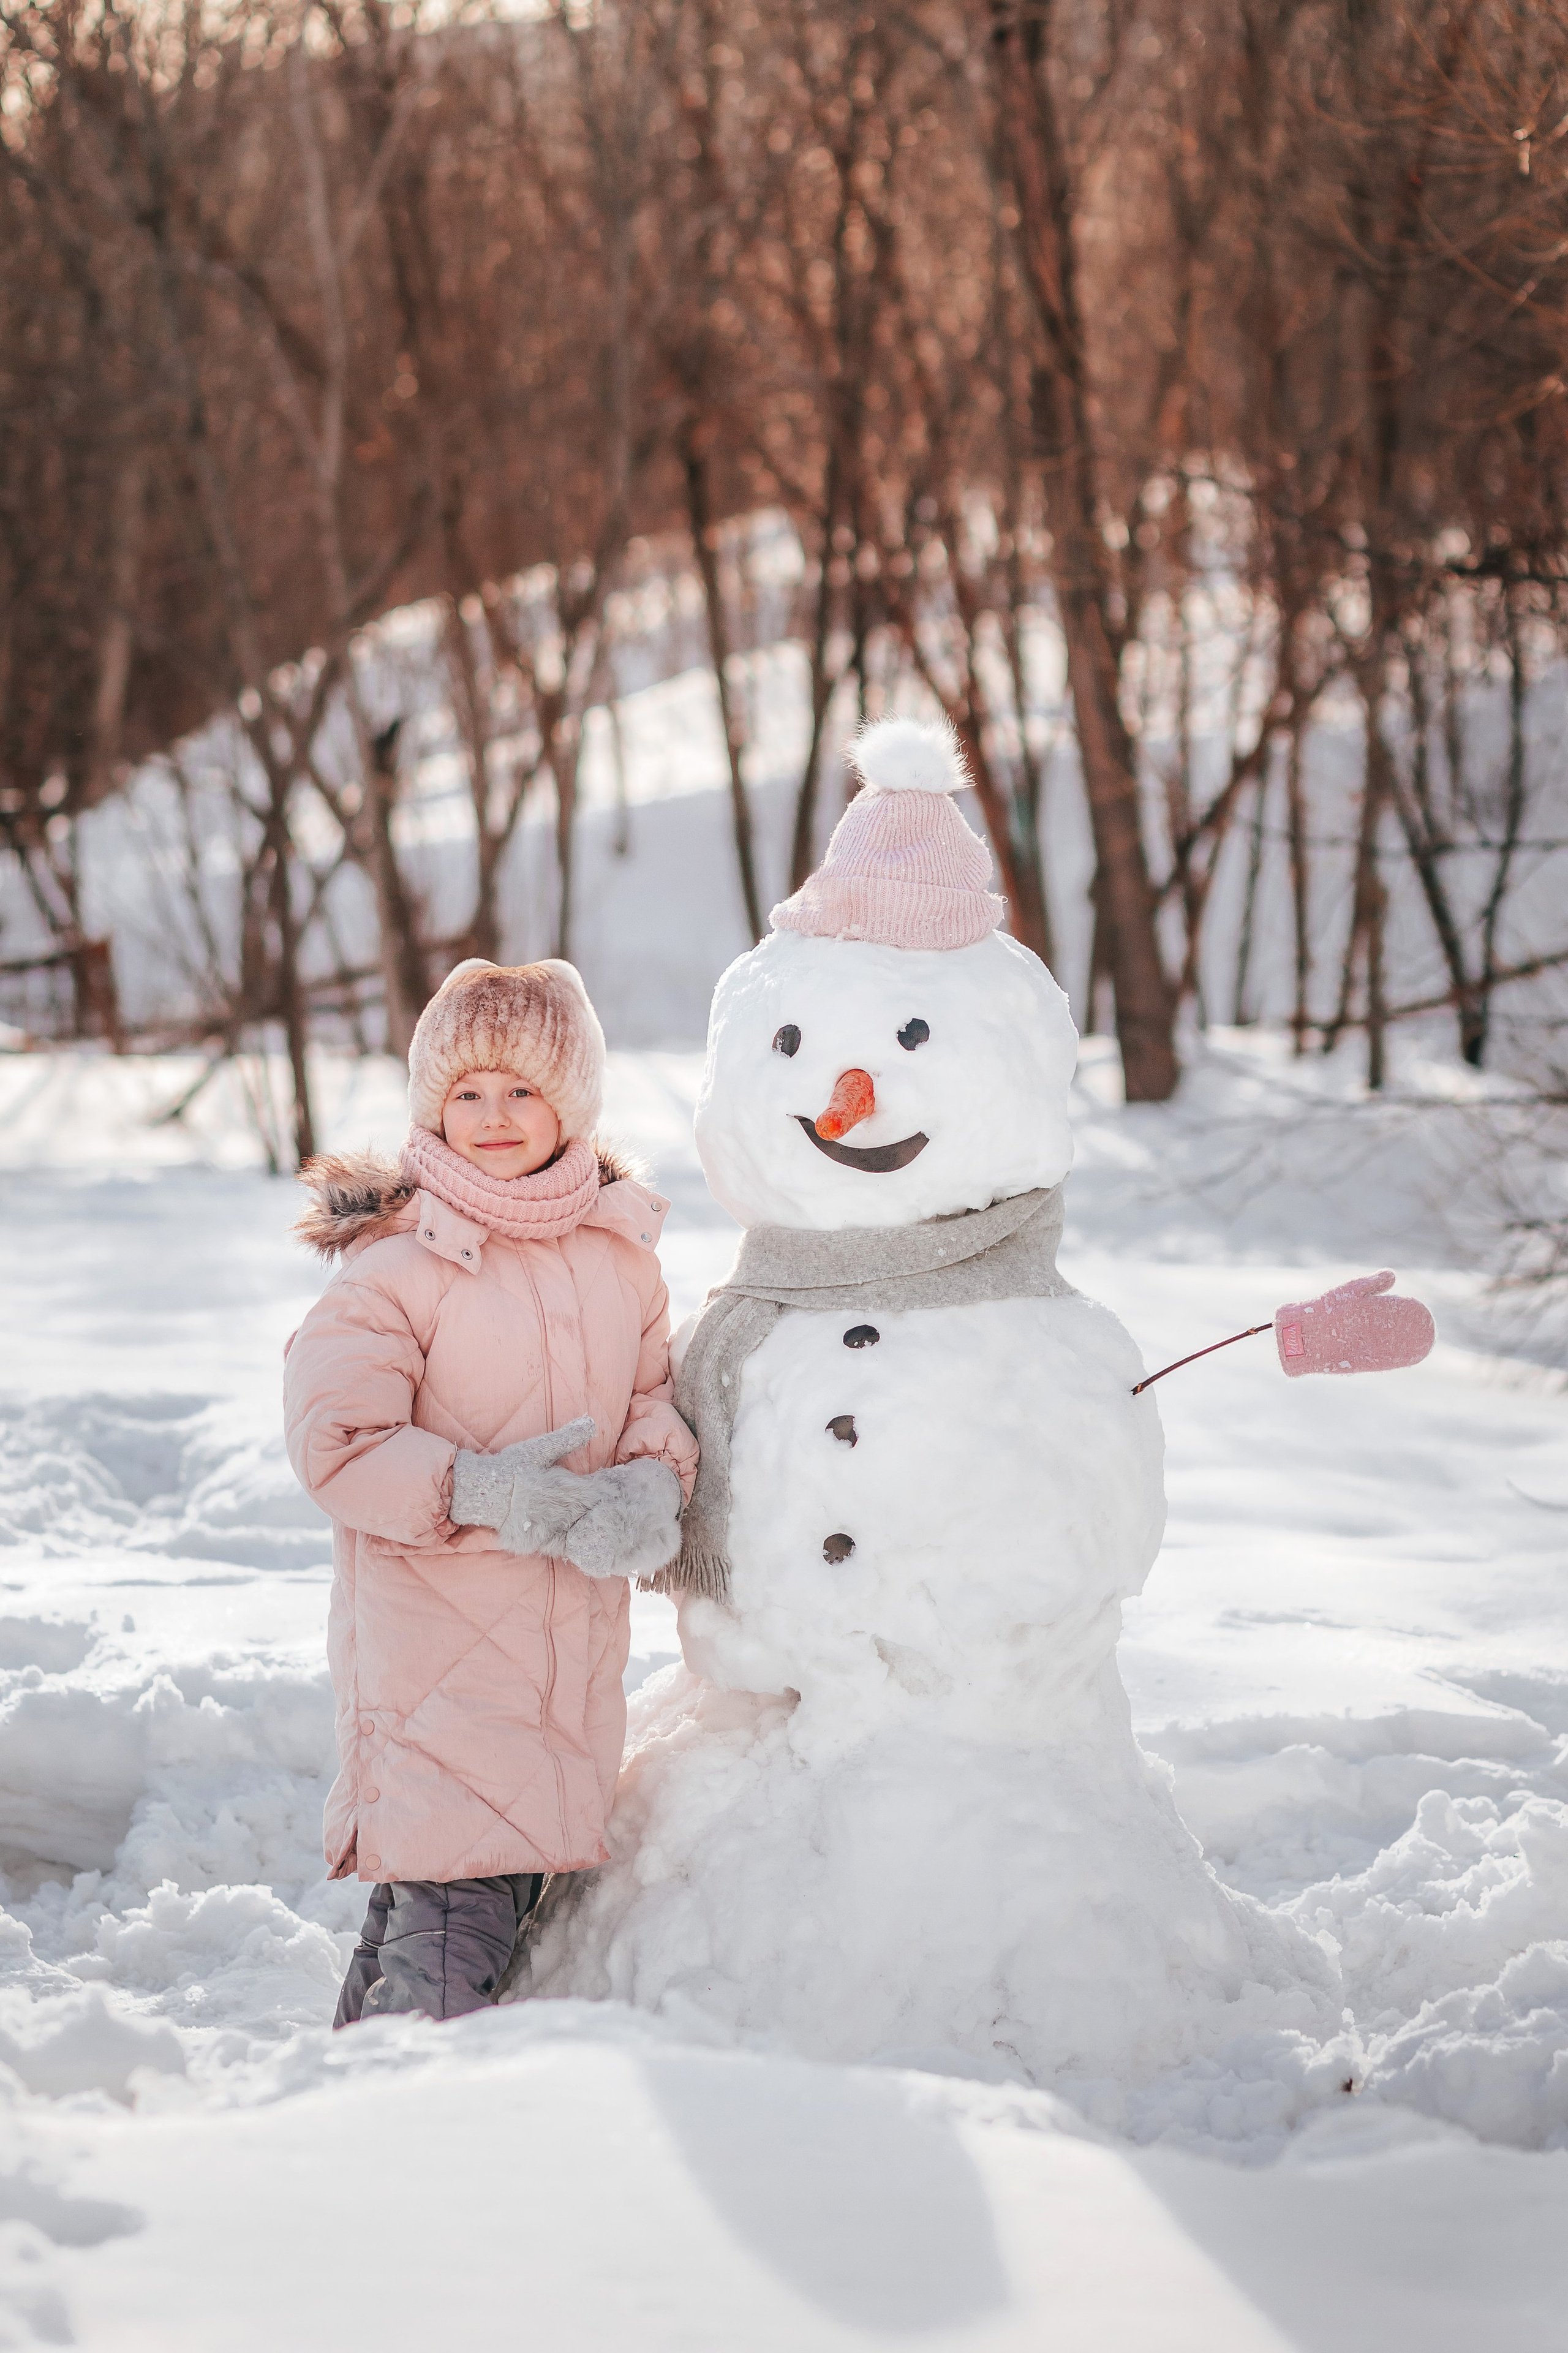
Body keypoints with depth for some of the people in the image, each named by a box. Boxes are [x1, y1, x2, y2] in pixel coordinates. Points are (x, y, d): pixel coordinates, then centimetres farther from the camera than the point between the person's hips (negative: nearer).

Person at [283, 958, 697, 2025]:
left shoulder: (623, 1256, 7)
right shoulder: (396, 1262, -11)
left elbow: (658, 1397, 12)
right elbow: (334, 1437, -14)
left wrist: (652, 1487, -11)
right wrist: (474, 1492, -23)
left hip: (575, 1640, 6)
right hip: (432, 1628, -6)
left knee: (526, 1871, 15)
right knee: (448, 1901, -13)